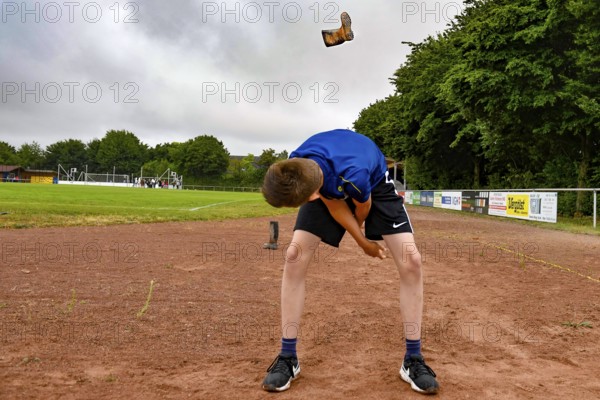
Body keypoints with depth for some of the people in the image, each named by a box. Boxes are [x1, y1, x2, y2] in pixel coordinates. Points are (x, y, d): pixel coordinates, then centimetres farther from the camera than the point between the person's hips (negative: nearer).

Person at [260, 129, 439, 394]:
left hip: (374, 184, -2)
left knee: (411, 261, -16)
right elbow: (335, 207, -18)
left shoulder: (354, 174, -46)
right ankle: (287, 358, -2)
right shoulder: (296, 169, -33)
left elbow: (363, 209, -21)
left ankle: (413, 359, 0)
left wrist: (357, 227, 1)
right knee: (294, 257, -13)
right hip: (329, 189, 3)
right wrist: (362, 241, -11)